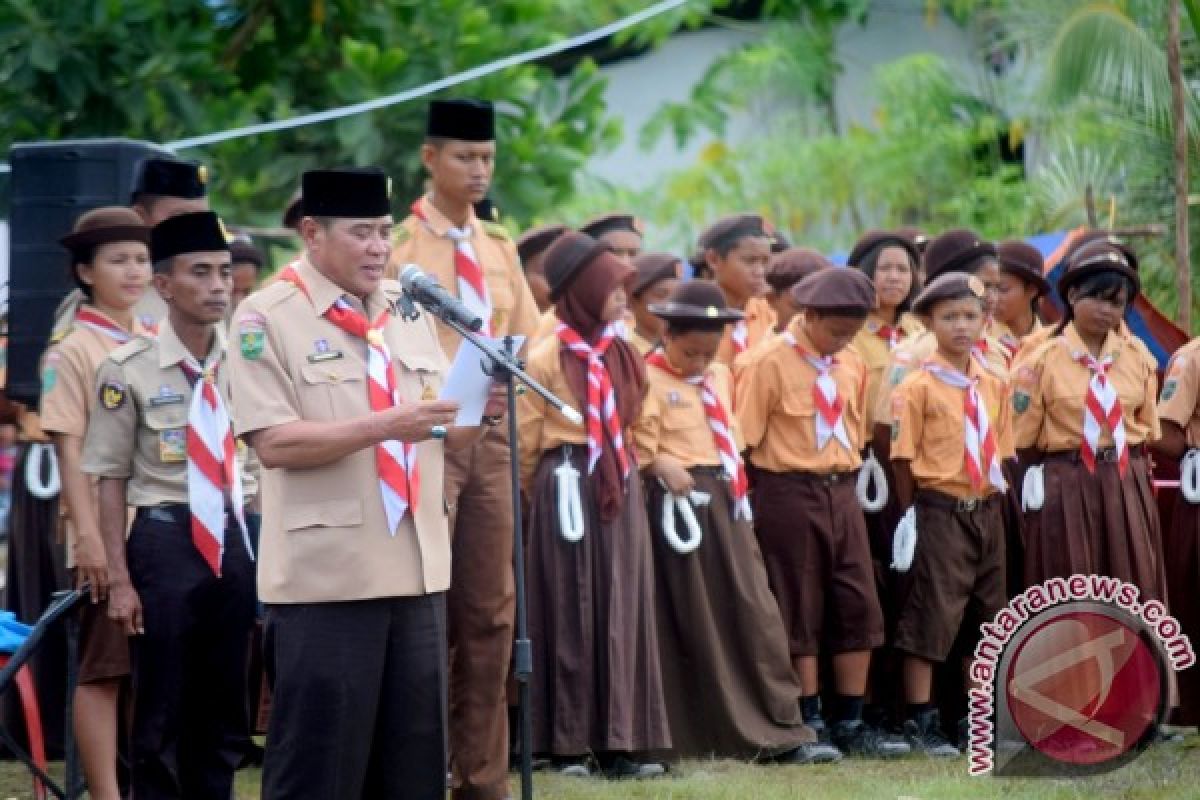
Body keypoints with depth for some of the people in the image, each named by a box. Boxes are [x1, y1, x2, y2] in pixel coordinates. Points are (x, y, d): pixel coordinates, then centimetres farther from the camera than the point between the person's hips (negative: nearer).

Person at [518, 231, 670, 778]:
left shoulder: (623, 354, 9)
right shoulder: (547, 359, -9)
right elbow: (526, 442, -4)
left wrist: (621, 472, 13)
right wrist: (543, 493, 4)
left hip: (620, 487, 6)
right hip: (567, 487, -6)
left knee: (621, 609, 5)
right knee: (570, 611, -1)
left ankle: (618, 742, 8)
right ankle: (568, 744, 4)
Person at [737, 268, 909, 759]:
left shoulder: (852, 366, 8)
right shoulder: (773, 363, -9)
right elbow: (745, 437, -8)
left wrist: (847, 472, 13)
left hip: (841, 491, 6)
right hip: (789, 493, -6)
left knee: (859, 608, 3)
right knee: (800, 613, 0)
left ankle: (850, 726, 10)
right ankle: (809, 727, 6)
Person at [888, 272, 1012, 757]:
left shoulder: (993, 386, 9)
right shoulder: (919, 387, -8)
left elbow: (1000, 451, 15)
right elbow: (902, 458, -8)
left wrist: (996, 492, 5)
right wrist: (911, 515, -9)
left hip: (987, 511, 6)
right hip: (939, 511, -6)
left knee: (985, 617, 11)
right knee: (932, 616, -4)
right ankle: (921, 724, 0)